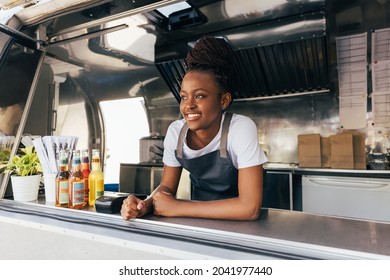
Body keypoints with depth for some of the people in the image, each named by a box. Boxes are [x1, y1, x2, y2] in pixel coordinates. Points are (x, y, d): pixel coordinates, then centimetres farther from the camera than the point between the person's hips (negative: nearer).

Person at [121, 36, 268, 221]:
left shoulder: (241, 129, -25)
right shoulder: (175, 131, -12)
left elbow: (250, 207, -29)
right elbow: (167, 186, -2)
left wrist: (176, 208, -28)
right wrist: (145, 205, -24)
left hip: (238, 224, -4)